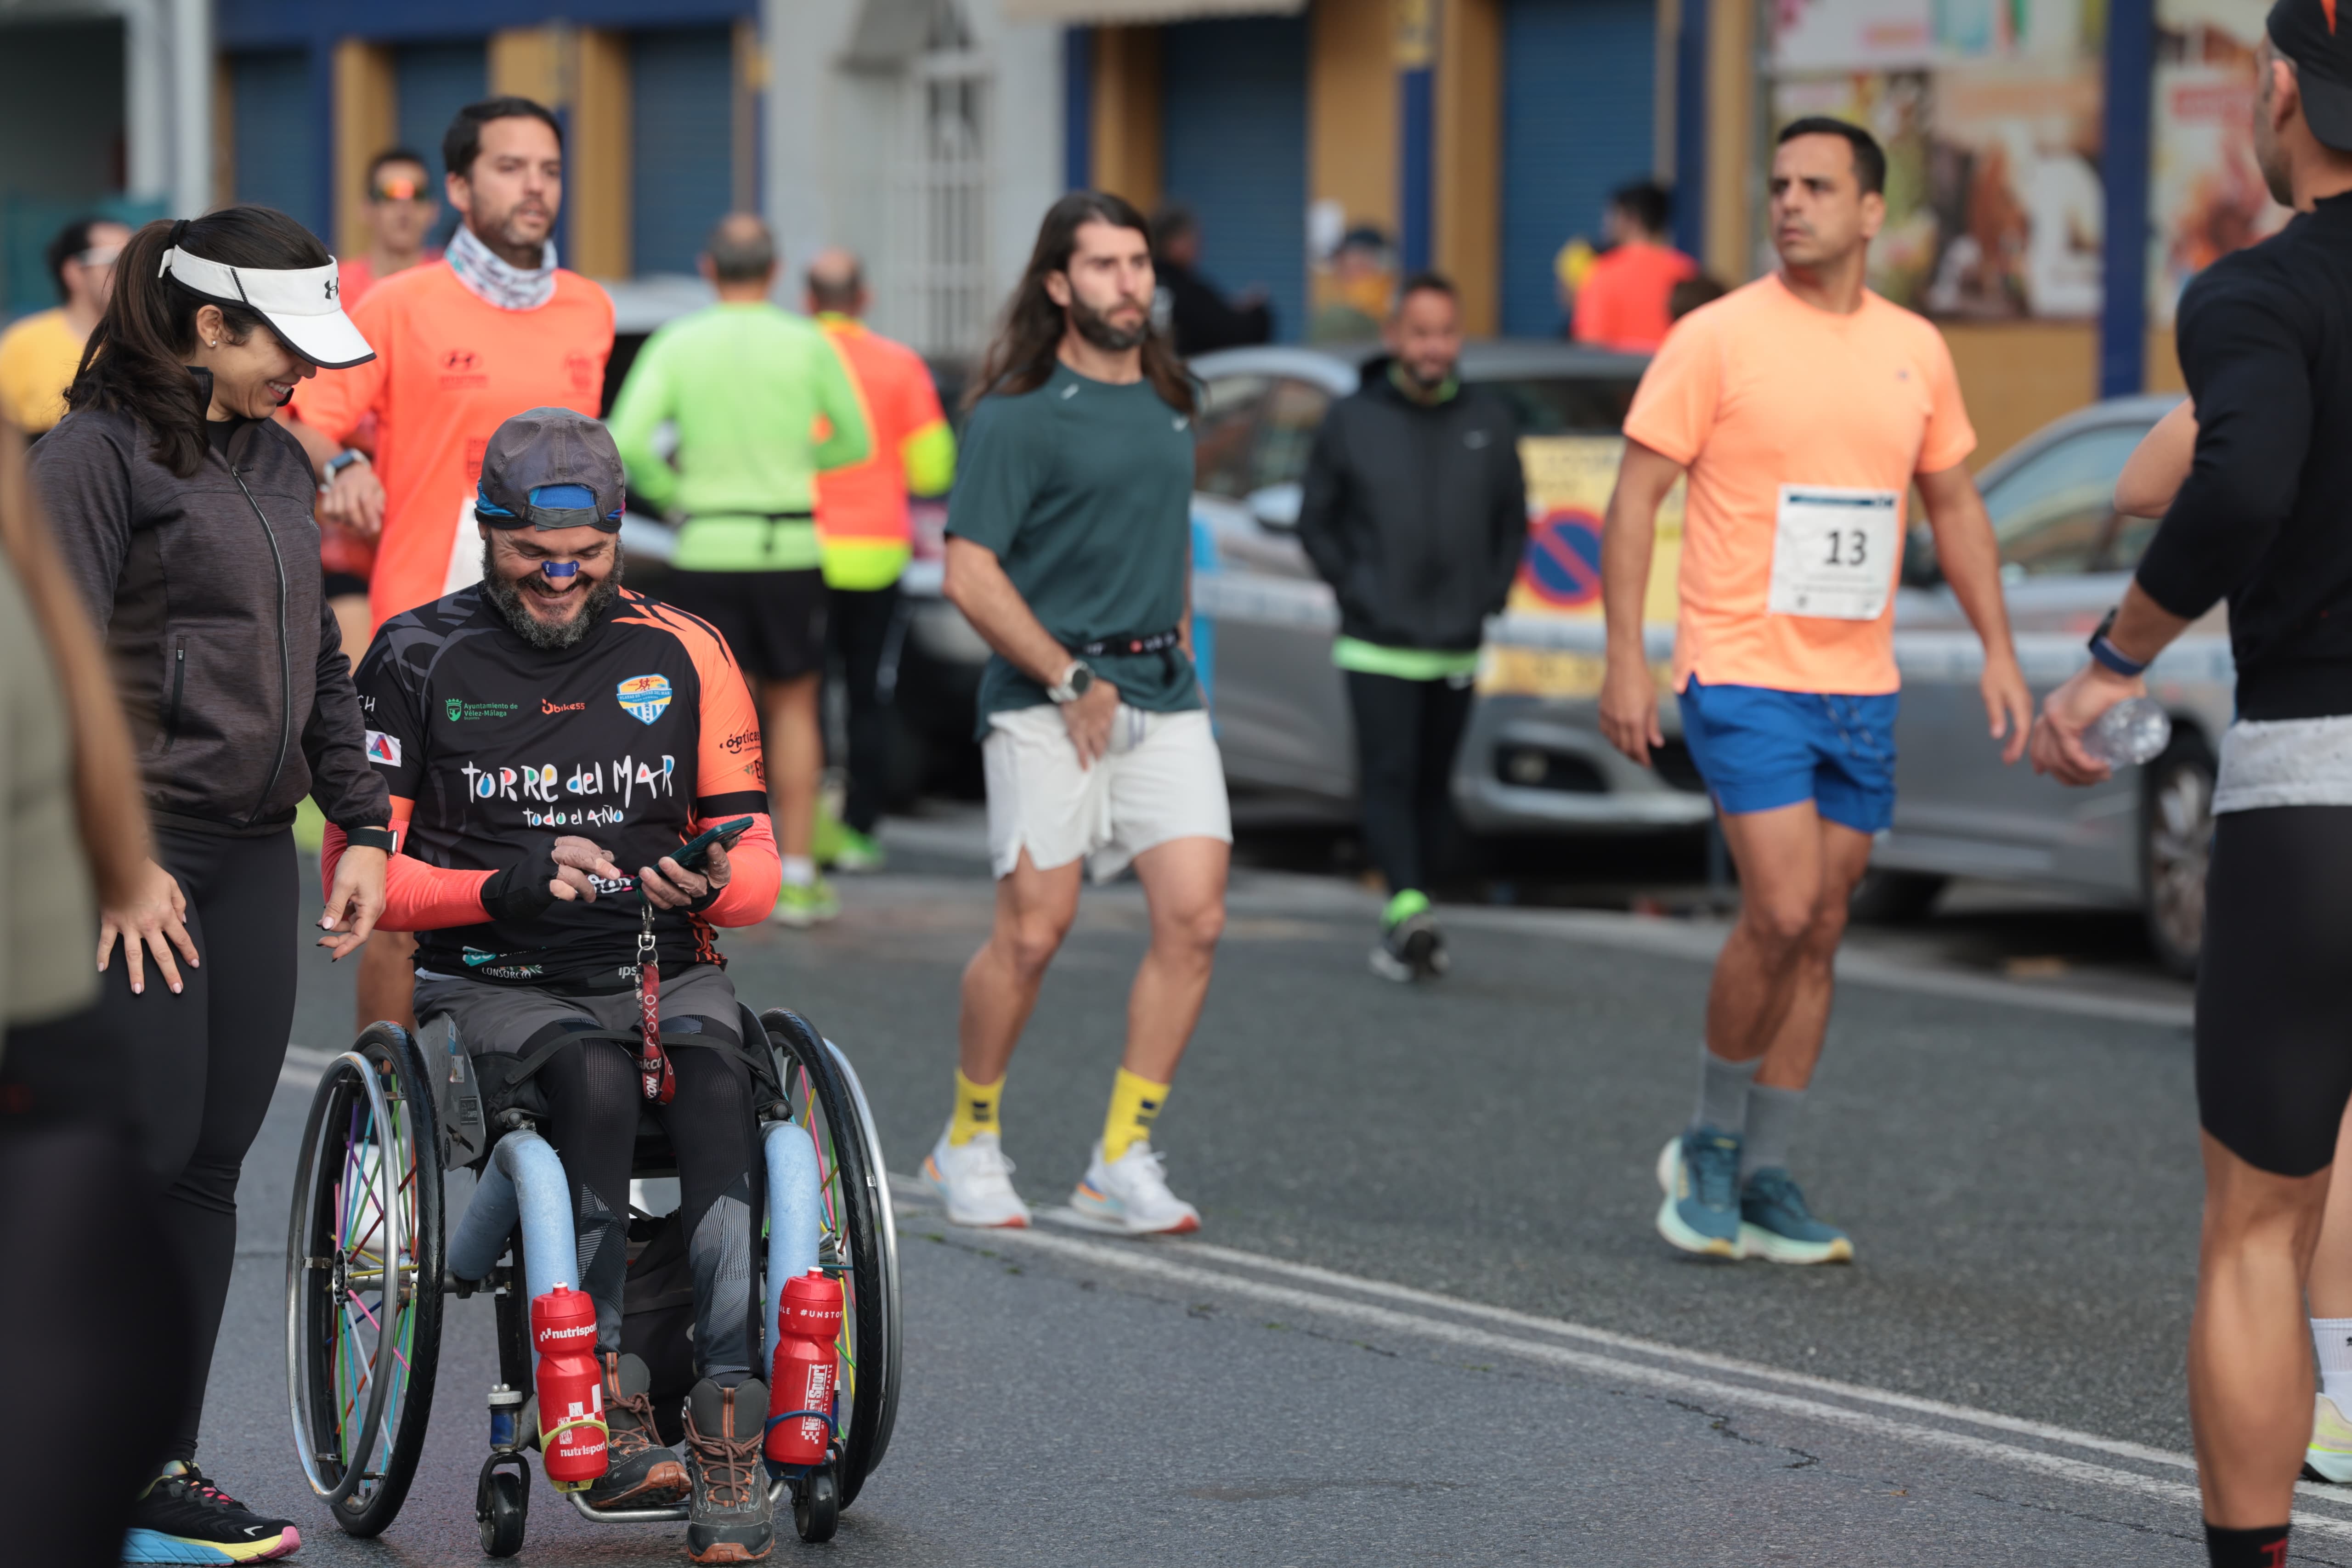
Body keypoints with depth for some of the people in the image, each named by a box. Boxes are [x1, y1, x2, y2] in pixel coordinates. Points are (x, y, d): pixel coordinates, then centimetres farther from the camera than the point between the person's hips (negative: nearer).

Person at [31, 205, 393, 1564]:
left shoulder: (279, 461, 17)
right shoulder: (100, 452, -7)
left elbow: (320, 660, 24)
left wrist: (364, 824, 16)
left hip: (252, 854, 7)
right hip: (138, 856, -7)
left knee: (209, 1169, 7)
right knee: (137, 1154, -9)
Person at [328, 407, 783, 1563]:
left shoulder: (682, 655, 10)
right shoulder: (419, 659, 5)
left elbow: (755, 866, 11)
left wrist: (706, 885, -14)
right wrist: (505, 888, -15)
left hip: (665, 973, 2)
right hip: (495, 986, -1)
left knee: (714, 1076, -32)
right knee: (596, 1077, -35)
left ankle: (728, 1440, -39)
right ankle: (605, 1401, -35)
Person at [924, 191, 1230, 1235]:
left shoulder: (1168, 403, 14)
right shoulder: (1016, 415, -7)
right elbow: (971, 575, -11)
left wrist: (1178, 640, 16)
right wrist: (1072, 681, -12)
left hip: (1163, 697, 6)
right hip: (1043, 698, -6)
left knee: (1193, 918, -7)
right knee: (1032, 930, -4)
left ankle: (1122, 1161, 1)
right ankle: (970, 1142, 17)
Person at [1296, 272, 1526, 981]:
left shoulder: (1489, 424, 7)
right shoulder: (1352, 422, 1)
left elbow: (1513, 522, 16)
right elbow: (1315, 520, 7)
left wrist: (1491, 597, 5)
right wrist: (1353, 590, -2)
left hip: (1457, 646, 3)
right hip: (1377, 647, -3)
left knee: (1434, 784, 7)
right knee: (1389, 778, -13)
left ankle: (1405, 927, 15)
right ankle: (1409, 908, -23)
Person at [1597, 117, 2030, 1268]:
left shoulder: (1915, 349, 9)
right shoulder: (1718, 338, -6)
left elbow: (1954, 505, 19)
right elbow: (1634, 500, -6)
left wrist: (1996, 648, 11)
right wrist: (1624, 659, -13)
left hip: (1861, 687, 5)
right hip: (1745, 675, -5)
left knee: (1817, 934, 7)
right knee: (1780, 914, -15)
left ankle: (1764, 1181, 16)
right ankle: (1711, 1145, 6)